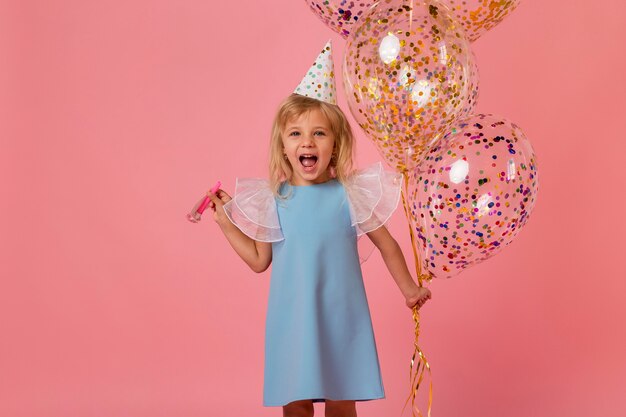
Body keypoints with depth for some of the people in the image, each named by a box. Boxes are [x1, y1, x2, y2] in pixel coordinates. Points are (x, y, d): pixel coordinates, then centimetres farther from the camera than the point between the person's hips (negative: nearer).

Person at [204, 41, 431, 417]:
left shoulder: (350, 194, -5)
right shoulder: (274, 200, -1)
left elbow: (387, 245, 6)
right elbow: (259, 260, 9)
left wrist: (409, 289, 13)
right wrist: (225, 221, 6)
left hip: (341, 316, -1)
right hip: (292, 318, 1)